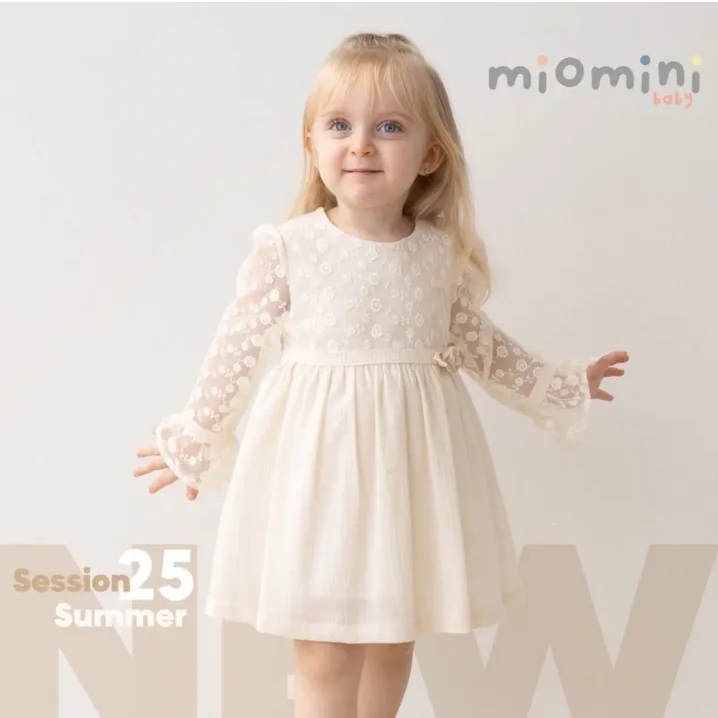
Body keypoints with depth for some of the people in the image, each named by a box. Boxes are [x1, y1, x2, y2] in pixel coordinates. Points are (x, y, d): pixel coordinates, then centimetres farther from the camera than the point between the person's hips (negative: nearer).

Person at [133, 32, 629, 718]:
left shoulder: (444, 254, -1)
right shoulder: (285, 249, -10)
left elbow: (479, 344, 15)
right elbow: (236, 351, 0)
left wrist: (560, 386, 23)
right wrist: (195, 439, 8)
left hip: (411, 460, 3)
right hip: (316, 457, -3)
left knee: (395, 639, 17)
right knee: (325, 656, 1)